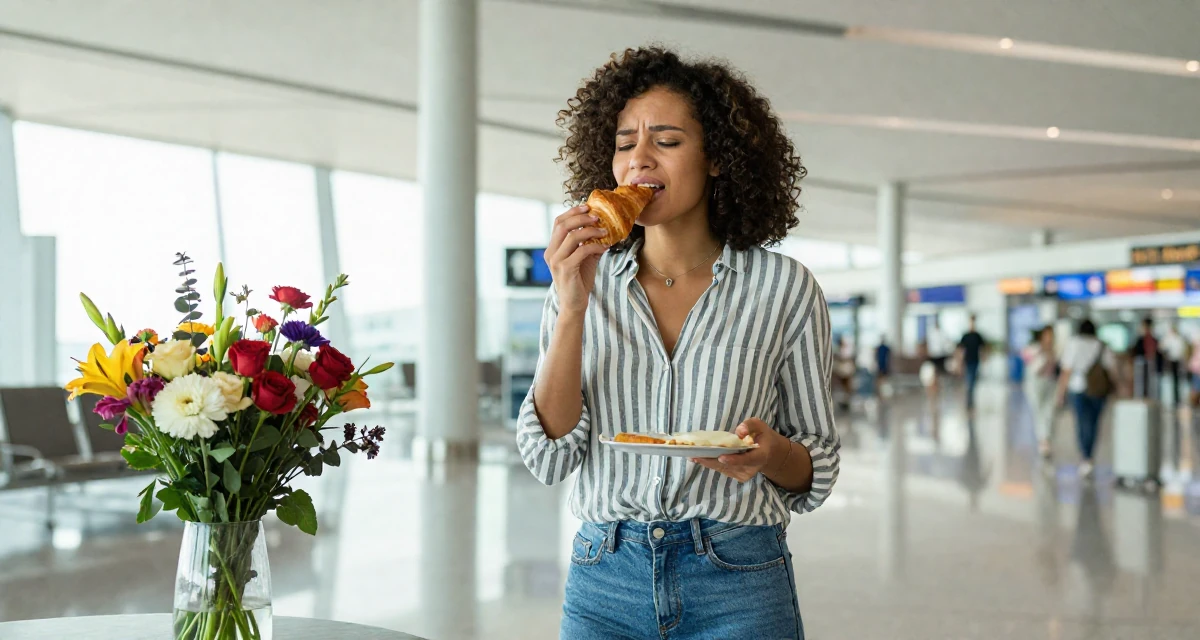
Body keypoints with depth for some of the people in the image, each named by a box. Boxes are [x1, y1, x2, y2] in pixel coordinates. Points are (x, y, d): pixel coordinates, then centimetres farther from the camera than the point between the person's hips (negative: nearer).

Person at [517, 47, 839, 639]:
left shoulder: (784, 289, -3)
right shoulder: (584, 281, 1)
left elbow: (818, 470, 3)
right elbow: (549, 458, -7)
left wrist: (771, 452, -18)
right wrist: (573, 307, -15)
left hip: (738, 588, -1)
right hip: (604, 583, 1)